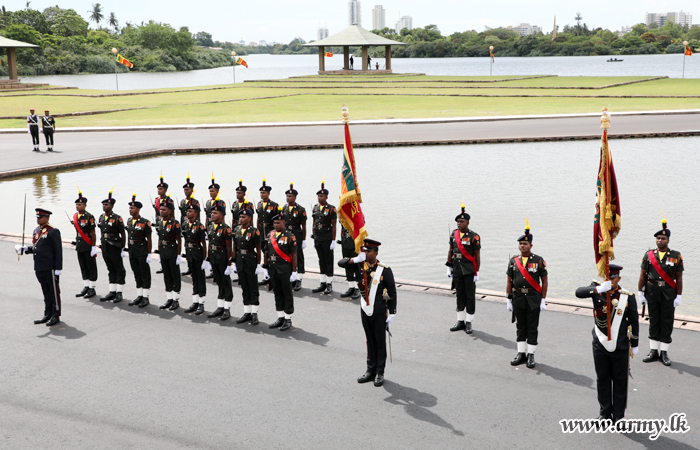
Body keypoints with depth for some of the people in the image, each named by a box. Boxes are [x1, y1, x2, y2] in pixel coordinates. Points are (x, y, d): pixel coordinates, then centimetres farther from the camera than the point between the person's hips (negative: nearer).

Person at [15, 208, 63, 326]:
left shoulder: (53, 231, -10)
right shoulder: (36, 231, 14)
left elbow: (58, 251, -12)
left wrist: (58, 269, -15)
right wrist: (24, 250, 1)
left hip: (50, 268, -8)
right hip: (39, 268, 8)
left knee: (54, 291, 1)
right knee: (46, 292, 14)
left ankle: (56, 316, 8)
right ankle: (47, 315, 21)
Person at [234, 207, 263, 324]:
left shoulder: (254, 231, -10)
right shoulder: (236, 230, 6)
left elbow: (258, 250, -7)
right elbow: (235, 247, 12)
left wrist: (258, 265, -9)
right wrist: (234, 262, 10)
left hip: (251, 262, -5)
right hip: (240, 261, 5)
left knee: (253, 288, 2)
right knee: (244, 288, 11)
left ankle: (254, 314, 8)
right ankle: (247, 313, 18)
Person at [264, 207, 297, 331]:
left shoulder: (290, 236, -8)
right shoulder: (270, 235, 8)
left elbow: (294, 255, -9)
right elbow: (267, 252, 14)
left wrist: (294, 272, -11)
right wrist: (266, 267, 11)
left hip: (285, 269, -6)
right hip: (273, 269, 6)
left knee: (287, 293, 3)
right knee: (277, 293, 12)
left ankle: (288, 319, 11)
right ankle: (280, 317, 22)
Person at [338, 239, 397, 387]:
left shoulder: (385, 270, -13)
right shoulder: (361, 266, -2)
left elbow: (392, 293, -9)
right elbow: (341, 263, -4)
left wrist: (392, 314, -11)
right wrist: (355, 259, -22)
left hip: (379, 313, -4)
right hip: (365, 311, 4)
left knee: (380, 343, 7)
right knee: (370, 342, 15)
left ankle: (380, 373, 18)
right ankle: (371, 371, 26)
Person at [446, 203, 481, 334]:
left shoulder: (474, 237, -10)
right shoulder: (453, 234, 5)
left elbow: (477, 256, -8)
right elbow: (451, 251, 13)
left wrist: (477, 272, -9)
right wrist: (449, 267, 11)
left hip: (469, 271, -5)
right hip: (457, 270, 5)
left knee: (470, 296, 2)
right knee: (460, 296, 11)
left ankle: (468, 323, 10)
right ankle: (460, 322, 20)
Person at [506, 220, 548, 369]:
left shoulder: (539, 261, -4)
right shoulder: (513, 261, 4)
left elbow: (544, 281, 0)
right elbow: (509, 281, 9)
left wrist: (543, 300, -5)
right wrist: (509, 299, 5)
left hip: (533, 299, -3)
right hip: (518, 298, 3)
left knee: (532, 327, 3)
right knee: (520, 326, 10)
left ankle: (531, 355, 11)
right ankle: (521, 353, 19)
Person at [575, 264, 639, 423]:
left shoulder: (628, 297, -8)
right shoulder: (597, 289, -5)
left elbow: (634, 321, 1)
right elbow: (579, 293, -24)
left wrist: (635, 344, 6)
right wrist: (598, 289, -38)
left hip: (620, 348, -1)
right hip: (600, 346, 1)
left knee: (620, 382, 8)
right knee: (603, 380, 13)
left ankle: (618, 416, 22)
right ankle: (605, 413, 29)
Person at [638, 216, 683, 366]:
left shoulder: (676, 256, -1)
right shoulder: (649, 255, 3)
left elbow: (679, 278, -1)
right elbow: (643, 275, 5)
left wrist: (678, 296, -5)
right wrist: (640, 293, 1)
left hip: (669, 293, -1)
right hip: (652, 291, 2)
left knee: (667, 322, 3)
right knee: (653, 321, 8)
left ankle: (664, 353, 12)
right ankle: (654, 351, 17)